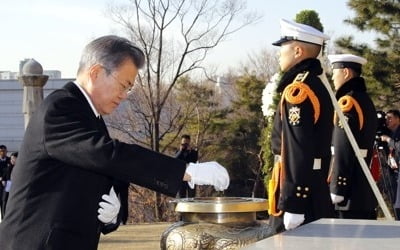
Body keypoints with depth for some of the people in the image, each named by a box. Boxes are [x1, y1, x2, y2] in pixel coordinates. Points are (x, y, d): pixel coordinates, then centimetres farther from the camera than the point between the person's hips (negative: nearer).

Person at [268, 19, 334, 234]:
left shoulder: (298, 90, -16)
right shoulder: (317, 86, 15)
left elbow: (299, 151, -22)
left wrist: (293, 204, -22)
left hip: (300, 191, -10)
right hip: (316, 188, 10)